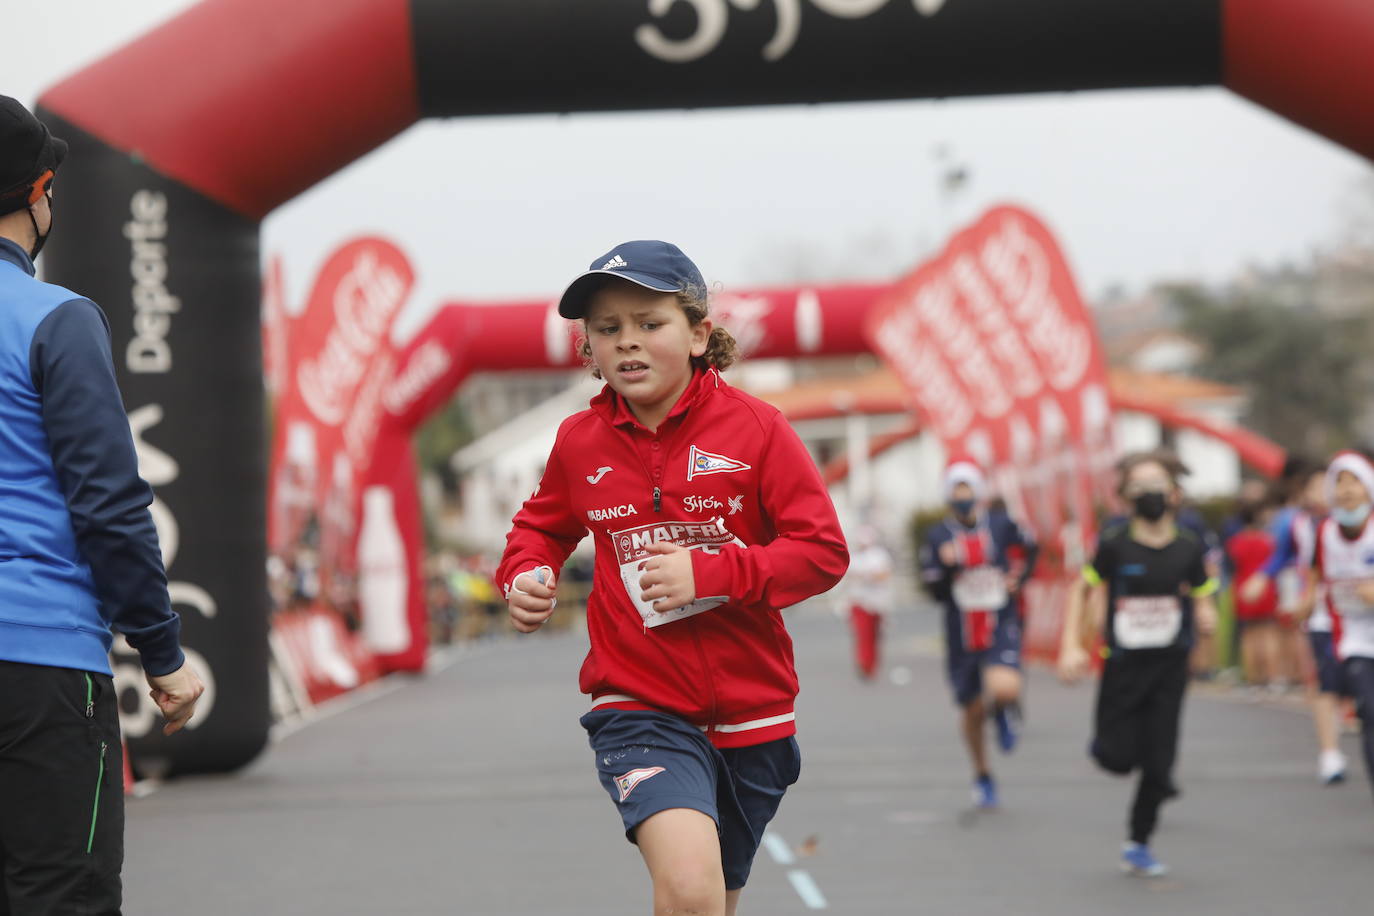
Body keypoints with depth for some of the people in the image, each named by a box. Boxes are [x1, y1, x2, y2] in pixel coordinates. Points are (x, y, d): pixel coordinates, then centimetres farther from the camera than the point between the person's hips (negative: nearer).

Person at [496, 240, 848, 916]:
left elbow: (825, 550, -9)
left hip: (750, 712, 1)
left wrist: (709, 573, -20)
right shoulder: (580, 442, 0)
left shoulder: (755, 428, -7)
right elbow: (542, 526, 20)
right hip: (639, 705, -1)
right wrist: (524, 576, -3)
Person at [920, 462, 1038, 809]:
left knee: (1005, 689, -27)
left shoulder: (1001, 525, -1)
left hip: (1001, 628, -1)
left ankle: (1004, 712, 13)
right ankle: (982, 777, 35)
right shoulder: (937, 538, -3)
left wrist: (1020, 577, 6)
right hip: (961, 635, 1)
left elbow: (1031, 548, 20)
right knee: (972, 711, 11)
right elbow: (936, 592, -6)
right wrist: (947, 566, -22)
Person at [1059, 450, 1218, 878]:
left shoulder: (1189, 547, -3)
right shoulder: (1114, 544, -8)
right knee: (1117, 759, -3)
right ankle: (1103, 738, 35)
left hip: (1170, 666, 1)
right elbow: (1081, 591, 2)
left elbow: (1202, 599, 8)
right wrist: (1071, 646, -6)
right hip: (1123, 663, -1)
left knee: (1158, 762, 0)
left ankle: (1138, 844, 18)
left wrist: (1205, 617, -16)